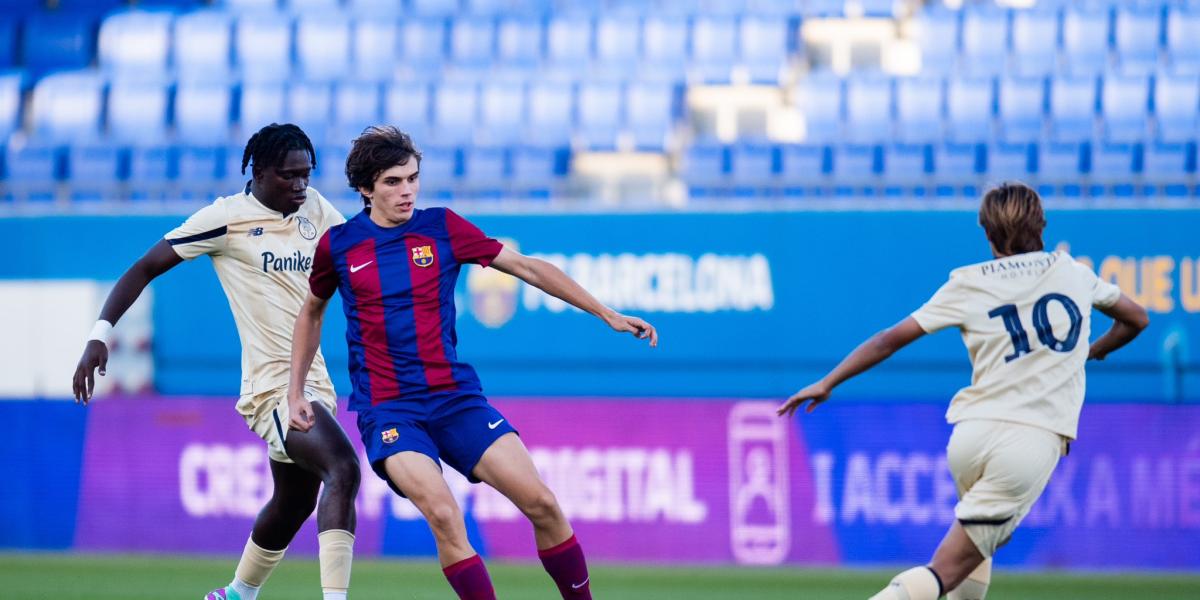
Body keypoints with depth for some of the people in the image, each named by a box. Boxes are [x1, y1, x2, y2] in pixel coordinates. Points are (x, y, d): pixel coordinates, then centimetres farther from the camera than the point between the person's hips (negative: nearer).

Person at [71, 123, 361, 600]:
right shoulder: (228, 218, -9)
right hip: (272, 385, -8)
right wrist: (100, 332, -14)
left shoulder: (316, 211, 8)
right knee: (343, 469, -27)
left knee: (291, 506, 19)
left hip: (312, 381, 8)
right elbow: (147, 267, -6)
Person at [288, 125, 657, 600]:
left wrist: (607, 314, 4)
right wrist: (296, 392, 17)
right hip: (387, 410, -2)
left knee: (542, 503, -11)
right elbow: (312, 312, 21)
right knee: (443, 513, -28)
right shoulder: (337, 245, 2)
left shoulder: (441, 228, 3)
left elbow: (527, 268, 7)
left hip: (456, 397, 2)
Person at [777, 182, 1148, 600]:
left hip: (970, 436, 2)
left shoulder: (968, 284, 10)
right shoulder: (1075, 274, 13)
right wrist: (1097, 351, 48)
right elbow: (1137, 319, 29)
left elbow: (891, 339, 7)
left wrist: (828, 383, 14)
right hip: (1035, 441, -2)